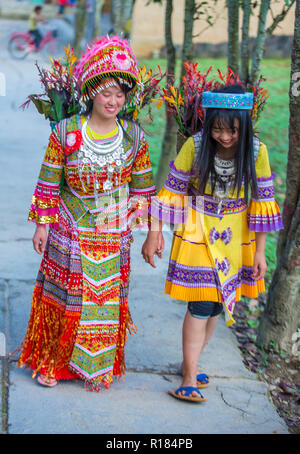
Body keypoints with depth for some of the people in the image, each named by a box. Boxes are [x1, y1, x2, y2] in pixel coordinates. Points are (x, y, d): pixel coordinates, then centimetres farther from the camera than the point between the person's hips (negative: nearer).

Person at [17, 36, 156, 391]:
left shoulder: (134, 136, -3)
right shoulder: (66, 133, -10)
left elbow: (142, 184, 8)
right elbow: (48, 182, -4)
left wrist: (139, 213, 4)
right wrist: (42, 224, -3)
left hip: (114, 234, 2)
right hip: (70, 231, -2)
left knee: (108, 296, 10)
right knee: (66, 295, 7)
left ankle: (98, 363, 29)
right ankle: (52, 361, 26)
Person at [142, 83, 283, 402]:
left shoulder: (256, 151, -13)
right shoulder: (195, 146, -17)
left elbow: (262, 202, -5)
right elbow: (171, 191, -8)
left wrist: (259, 252, -2)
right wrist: (154, 234, -8)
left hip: (234, 241, 3)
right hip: (197, 235, -2)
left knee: (217, 306, 10)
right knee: (201, 305, -8)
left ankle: (189, 364, 28)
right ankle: (190, 378, 2)